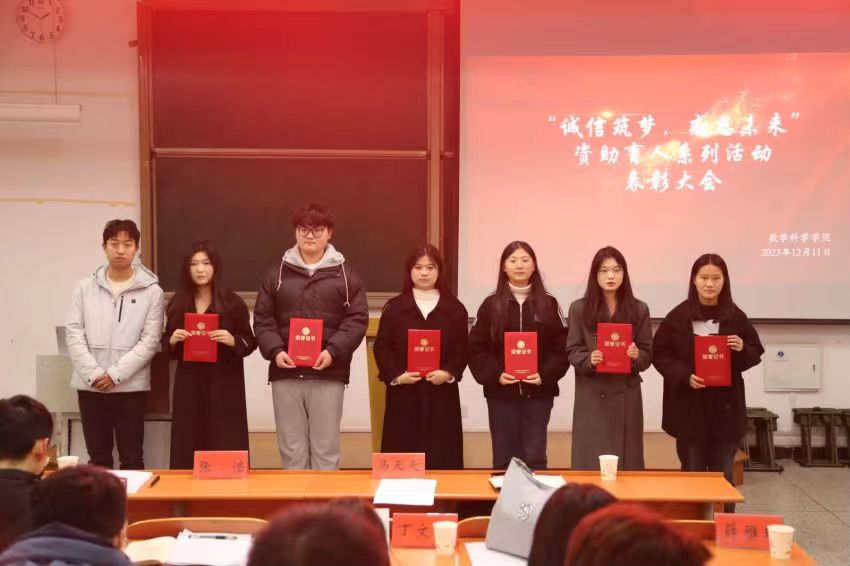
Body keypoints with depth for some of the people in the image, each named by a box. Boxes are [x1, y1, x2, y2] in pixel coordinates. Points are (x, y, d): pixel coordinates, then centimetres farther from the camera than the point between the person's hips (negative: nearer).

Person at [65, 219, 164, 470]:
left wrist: (115, 374, -13)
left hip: (130, 387, -2)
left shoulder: (151, 291, -1)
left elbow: (150, 340, -6)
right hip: (90, 386, 2)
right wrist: (93, 373, -11)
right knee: (98, 458, 10)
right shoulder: (85, 287, 6)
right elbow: (74, 334, 1)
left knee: (132, 459, 3)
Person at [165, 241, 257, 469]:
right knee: (188, 447, 1)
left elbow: (250, 342, 2)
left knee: (226, 447, -4)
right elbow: (167, 347, 14)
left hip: (224, 384, -3)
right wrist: (173, 340, -7)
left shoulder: (232, 302, -1)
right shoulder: (178, 302, 7)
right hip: (189, 384, 3)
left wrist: (233, 341, -17)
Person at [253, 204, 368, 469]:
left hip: (328, 374, -2)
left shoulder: (345, 275, 5)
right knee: (291, 450, 6)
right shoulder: (276, 274, 10)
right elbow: (263, 319, 8)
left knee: (326, 450, 2)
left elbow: (357, 319, -1)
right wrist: (275, 350, -9)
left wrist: (333, 351, -15)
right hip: (286, 373, 2)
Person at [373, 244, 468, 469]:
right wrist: (396, 375, -12)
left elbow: (462, 349, 4)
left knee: (442, 458, 0)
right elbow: (382, 348, 2)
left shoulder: (455, 309, 7)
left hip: (442, 393, 1)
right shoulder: (394, 307, 6)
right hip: (403, 393, 0)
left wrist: (449, 373, -13)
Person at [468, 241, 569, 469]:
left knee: (534, 457, 1)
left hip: (539, 392, 0)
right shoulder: (491, 305, 4)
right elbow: (476, 347, 0)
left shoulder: (549, 304, 5)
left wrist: (546, 375, -12)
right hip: (501, 393, 0)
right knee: (504, 459, 4)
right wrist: (494, 375, -13)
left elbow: (562, 347, 2)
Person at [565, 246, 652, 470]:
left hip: (627, 396, 1)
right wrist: (589, 360, -19)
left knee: (627, 461, 4)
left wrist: (636, 356, -16)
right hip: (591, 397, -1)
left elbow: (648, 354, 6)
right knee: (591, 462, -2)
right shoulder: (579, 308, 2)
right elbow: (572, 351, 1)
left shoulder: (639, 309, 6)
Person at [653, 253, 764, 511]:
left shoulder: (736, 317, 2)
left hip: (725, 405, 1)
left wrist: (742, 350, -13)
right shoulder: (678, 316, -3)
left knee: (723, 473, 6)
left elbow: (756, 354, 9)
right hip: (689, 405, -1)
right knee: (692, 471, 5)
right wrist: (684, 376, -15)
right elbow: (660, 354, -1)